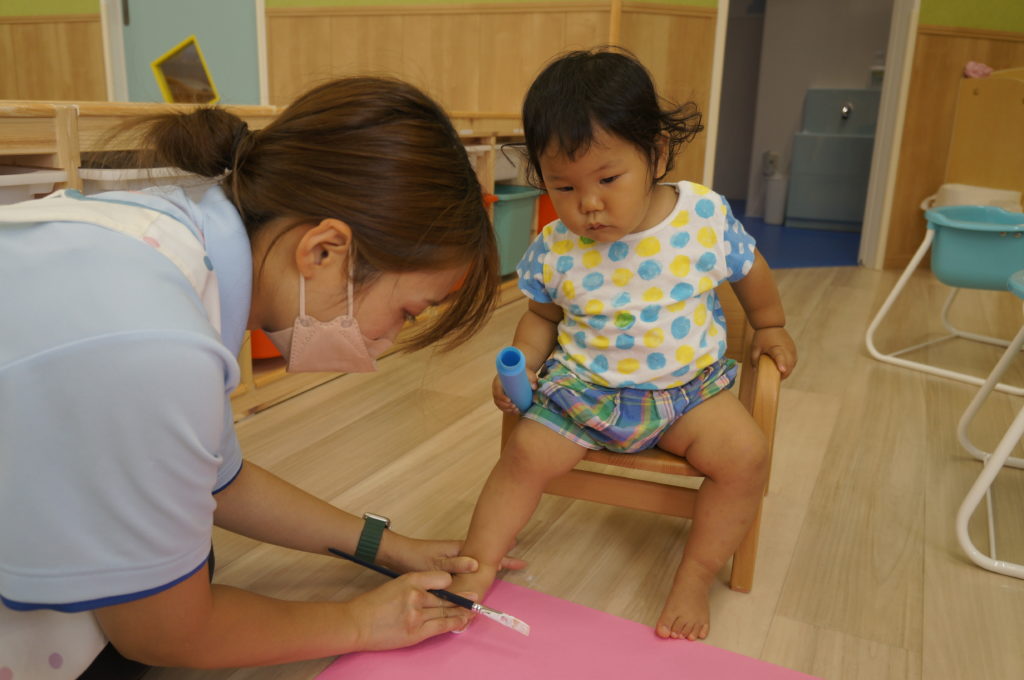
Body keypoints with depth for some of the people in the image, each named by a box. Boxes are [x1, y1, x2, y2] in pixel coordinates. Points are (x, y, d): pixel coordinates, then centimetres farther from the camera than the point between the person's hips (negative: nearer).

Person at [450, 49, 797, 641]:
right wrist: (521, 367, -10)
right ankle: (475, 573, -3)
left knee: (747, 455, -19)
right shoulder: (555, 250, -11)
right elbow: (542, 316, 8)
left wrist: (772, 328, 21)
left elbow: (750, 271, 7)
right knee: (527, 454, -16)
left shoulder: (707, 216, -13)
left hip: (687, 386, 0)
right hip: (583, 388, 0)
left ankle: (697, 577, 0)